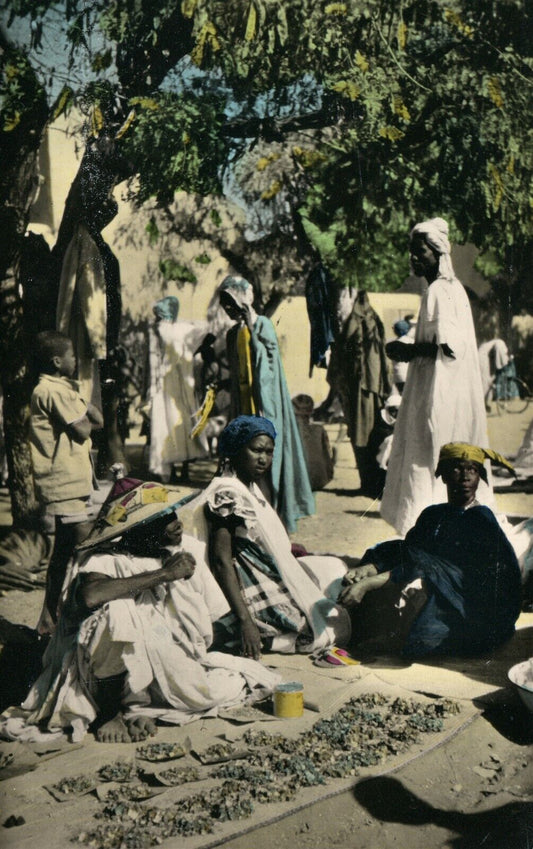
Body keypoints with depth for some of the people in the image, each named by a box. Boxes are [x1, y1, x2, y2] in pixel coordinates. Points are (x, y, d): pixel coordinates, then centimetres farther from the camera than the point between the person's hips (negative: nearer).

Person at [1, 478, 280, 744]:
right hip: (123, 666, -4)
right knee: (115, 612, -32)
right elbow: (90, 596, -38)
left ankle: (140, 706, 2)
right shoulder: (104, 559, -15)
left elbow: (209, 620, 7)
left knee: (213, 693, -20)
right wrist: (164, 574, -31)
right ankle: (109, 711, -12)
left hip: (175, 661, 5)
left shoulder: (187, 549, -1)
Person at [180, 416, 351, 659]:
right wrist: (245, 622, -30)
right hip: (257, 594, -10)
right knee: (339, 625, -7)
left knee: (336, 569, 20)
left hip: (274, 578, 11)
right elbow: (222, 562, -26)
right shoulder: (227, 496, -21)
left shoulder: (250, 488, 9)